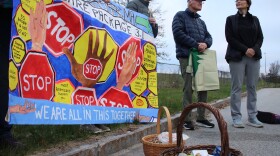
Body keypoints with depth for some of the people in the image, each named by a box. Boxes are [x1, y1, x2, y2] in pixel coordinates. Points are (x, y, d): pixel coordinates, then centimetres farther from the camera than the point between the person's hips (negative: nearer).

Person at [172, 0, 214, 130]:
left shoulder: (201, 21, 25)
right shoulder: (180, 16, 4)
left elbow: (208, 36, 17)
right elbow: (178, 33, -11)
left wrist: (206, 44, -8)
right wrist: (196, 44, -13)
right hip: (186, 57, -7)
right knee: (188, 88, -7)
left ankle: (201, 118, 13)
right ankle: (187, 119, 0)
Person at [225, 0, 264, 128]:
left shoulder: (255, 19, 16)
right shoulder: (231, 19, 9)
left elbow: (260, 37, 10)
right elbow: (229, 38, -2)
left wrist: (254, 49, -11)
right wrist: (245, 49, -12)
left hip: (254, 57, 3)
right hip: (237, 57, -2)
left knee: (252, 87, 1)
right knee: (237, 87, -5)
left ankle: (252, 117, 5)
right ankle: (236, 117, -1)